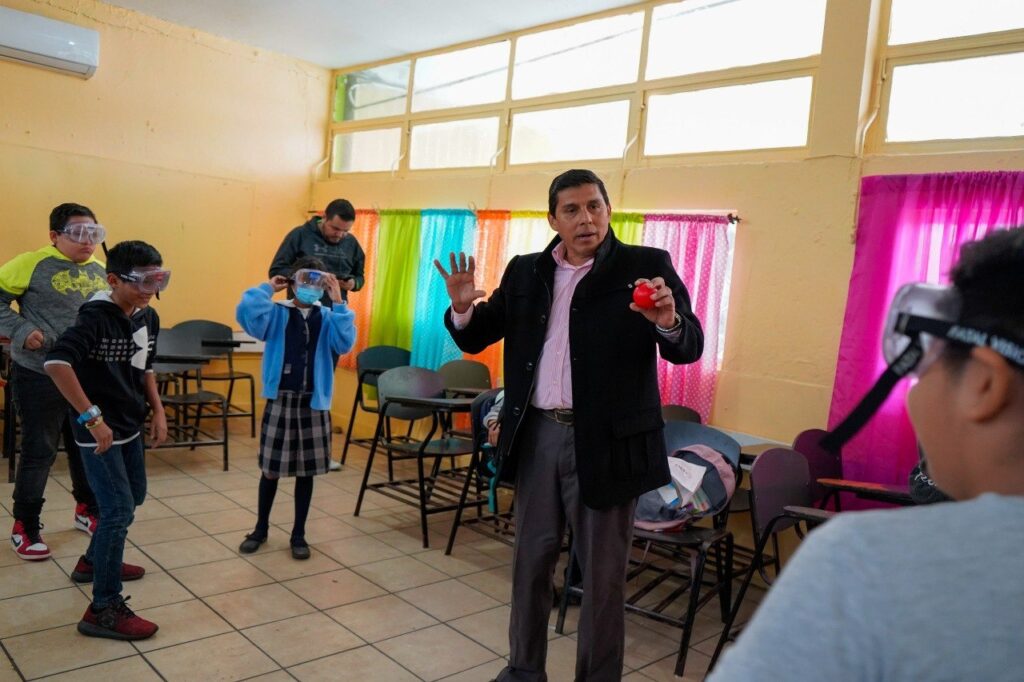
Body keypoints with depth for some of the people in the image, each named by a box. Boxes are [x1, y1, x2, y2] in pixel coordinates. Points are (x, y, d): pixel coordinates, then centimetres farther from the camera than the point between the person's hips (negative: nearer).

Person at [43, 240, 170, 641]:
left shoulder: (149, 318, 2)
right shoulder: (96, 317, -22)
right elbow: (56, 363, -35)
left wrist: (157, 411, 8)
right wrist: (93, 417, -34)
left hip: (130, 426, 9)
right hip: (99, 429, -9)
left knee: (133, 498, 22)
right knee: (119, 510, -9)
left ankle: (93, 562, 45)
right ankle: (104, 610, 2)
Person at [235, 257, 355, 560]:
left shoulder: (327, 318, 2)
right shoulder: (277, 314, -2)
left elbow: (345, 343, -16)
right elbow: (246, 314, -20)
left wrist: (339, 302, -18)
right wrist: (267, 288, -10)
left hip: (314, 403, 1)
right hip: (280, 400, -1)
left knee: (306, 471, 10)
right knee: (270, 468, 11)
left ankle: (298, 534, 24)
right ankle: (261, 529, 30)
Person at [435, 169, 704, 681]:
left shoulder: (646, 266, -4)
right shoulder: (524, 272, 7)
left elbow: (688, 348, -11)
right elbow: (476, 339, 10)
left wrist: (668, 321, -33)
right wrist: (463, 308, -12)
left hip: (605, 441, -4)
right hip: (538, 435, 4)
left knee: (602, 573, 9)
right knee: (530, 560, 17)